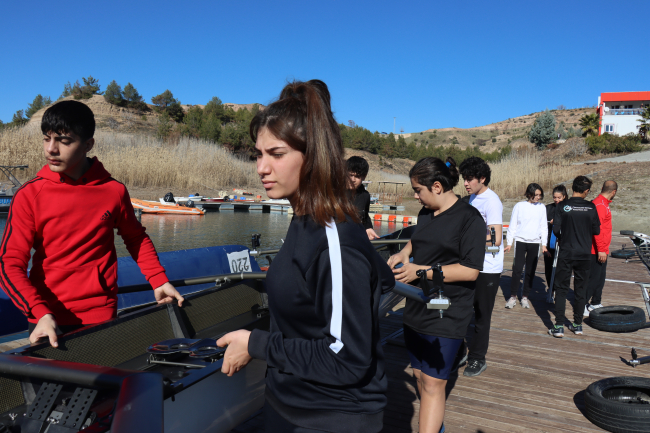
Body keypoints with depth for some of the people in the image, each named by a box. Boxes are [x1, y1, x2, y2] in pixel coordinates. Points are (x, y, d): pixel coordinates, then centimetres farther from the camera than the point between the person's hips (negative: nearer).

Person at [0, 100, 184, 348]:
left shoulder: (114, 191, -3)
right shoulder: (30, 196, -6)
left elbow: (136, 238, 13)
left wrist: (158, 281, 3)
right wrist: (41, 313, -23)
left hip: (101, 318, 1)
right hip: (47, 321, 0)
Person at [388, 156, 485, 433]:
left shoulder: (469, 218, -13)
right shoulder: (425, 213, 9)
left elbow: (471, 271, -18)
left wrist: (420, 271, -21)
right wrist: (403, 253, 6)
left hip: (446, 317, -7)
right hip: (416, 310, 7)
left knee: (432, 383, -6)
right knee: (420, 376, 15)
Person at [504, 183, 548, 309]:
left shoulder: (542, 207, 8)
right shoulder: (519, 206, 0)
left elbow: (543, 227, 13)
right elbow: (512, 225, 3)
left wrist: (544, 244, 8)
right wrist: (509, 243, 0)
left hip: (535, 243, 3)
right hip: (520, 242, -3)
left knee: (530, 271, 5)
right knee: (517, 269, -8)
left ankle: (525, 297, 16)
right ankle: (513, 296, 3)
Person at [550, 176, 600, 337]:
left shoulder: (562, 206, -9)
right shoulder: (591, 207, -5)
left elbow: (556, 229, -10)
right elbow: (596, 230, 1)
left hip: (566, 253, -2)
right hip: (584, 253, 2)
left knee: (561, 289, 4)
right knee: (581, 289, 13)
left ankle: (559, 326, 0)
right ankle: (578, 325, 20)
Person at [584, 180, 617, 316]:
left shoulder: (603, 204, 14)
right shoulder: (600, 205, -18)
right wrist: (601, 250, -25)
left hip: (601, 250, 10)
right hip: (597, 251, -10)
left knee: (600, 278, 17)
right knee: (593, 278, -5)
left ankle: (595, 304, 27)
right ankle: (583, 306, 2)